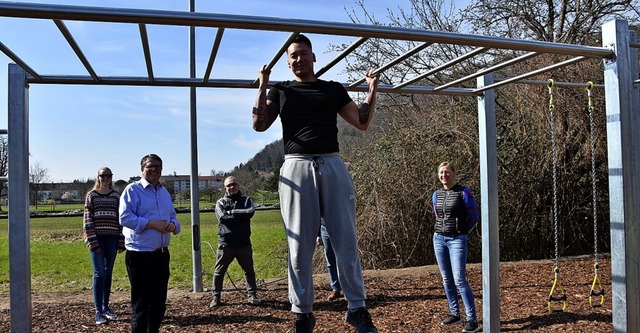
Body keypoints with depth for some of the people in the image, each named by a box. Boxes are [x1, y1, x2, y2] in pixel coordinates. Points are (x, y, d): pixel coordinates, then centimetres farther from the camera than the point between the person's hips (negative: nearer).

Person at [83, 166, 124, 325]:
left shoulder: (116, 196, 8)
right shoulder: (91, 195, 2)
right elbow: (87, 218, -2)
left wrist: (121, 241, 3)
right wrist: (91, 240, -10)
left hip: (112, 239, 3)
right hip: (97, 238, -3)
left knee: (108, 273, 9)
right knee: (99, 273, -5)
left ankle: (105, 307, 20)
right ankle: (98, 311, 0)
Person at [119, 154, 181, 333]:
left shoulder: (165, 192, 15)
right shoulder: (133, 190, -7)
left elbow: (173, 217, 17)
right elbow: (125, 217, -18)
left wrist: (173, 225, -6)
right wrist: (153, 224, -20)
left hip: (162, 254, 7)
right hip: (140, 255, -7)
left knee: (159, 301, 16)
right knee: (140, 302, 2)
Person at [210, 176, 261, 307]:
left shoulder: (246, 200, 6)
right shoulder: (220, 202, 4)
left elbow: (250, 212, -16)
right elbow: (223, 217, -15)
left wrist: (231, 212, -14)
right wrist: (241, 215, -13)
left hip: (244, 243, 1)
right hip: (225, 243, -1)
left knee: (249, 270, 9)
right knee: (219, 272, 4)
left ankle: (252, 295, 21)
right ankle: (216, 298, 16)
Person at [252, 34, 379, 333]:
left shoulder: (333, 89, 18)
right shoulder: (281, 91, 16)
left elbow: (362, 122, 15)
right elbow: (259, 124, 4)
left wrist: (372, 90, 8)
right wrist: (263, 87, 4)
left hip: (332, 166, 1)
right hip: (296, 168, -1)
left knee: (347, 240, 1)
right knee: (300, 245, 1)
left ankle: (357, 308, 12)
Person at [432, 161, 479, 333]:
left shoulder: (464, 192, -8)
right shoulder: (436, 195, 9)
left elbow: (473, 217, -4)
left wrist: (460, 232, 1)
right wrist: (442, 232, 12)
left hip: (457, 240, -6)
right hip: (439, 239, 6)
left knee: (459, 280, -11)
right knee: (447, 279, 9)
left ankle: (472, 319, -4)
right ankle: (455, 313, 20)